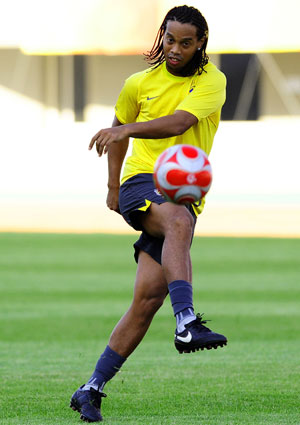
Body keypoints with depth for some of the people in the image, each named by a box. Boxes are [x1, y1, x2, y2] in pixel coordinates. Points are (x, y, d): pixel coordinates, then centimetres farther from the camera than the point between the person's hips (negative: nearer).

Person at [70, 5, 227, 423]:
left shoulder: (211, 82, -1)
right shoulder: (140, 84, 7)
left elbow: (178, 123, -19)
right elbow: (120, 130, 26)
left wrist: (126, 130, -33)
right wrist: (113, 186, 25)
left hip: (184, 196, 1)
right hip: (141, 182, -1)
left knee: (149, 297, -11)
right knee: (178, 220, -37)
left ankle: (92, 391, -2)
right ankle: (187, 324, -55)